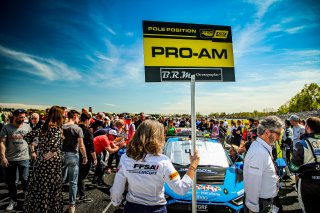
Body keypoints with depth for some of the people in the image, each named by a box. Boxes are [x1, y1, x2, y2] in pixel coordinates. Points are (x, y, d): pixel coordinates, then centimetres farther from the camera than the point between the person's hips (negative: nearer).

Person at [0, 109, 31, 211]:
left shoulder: (27, 127, 0)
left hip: (24, 158, 0)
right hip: (9, 159, 1)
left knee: (25, 180, 3)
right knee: (11, 181, 13)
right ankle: (13, 201, 30)